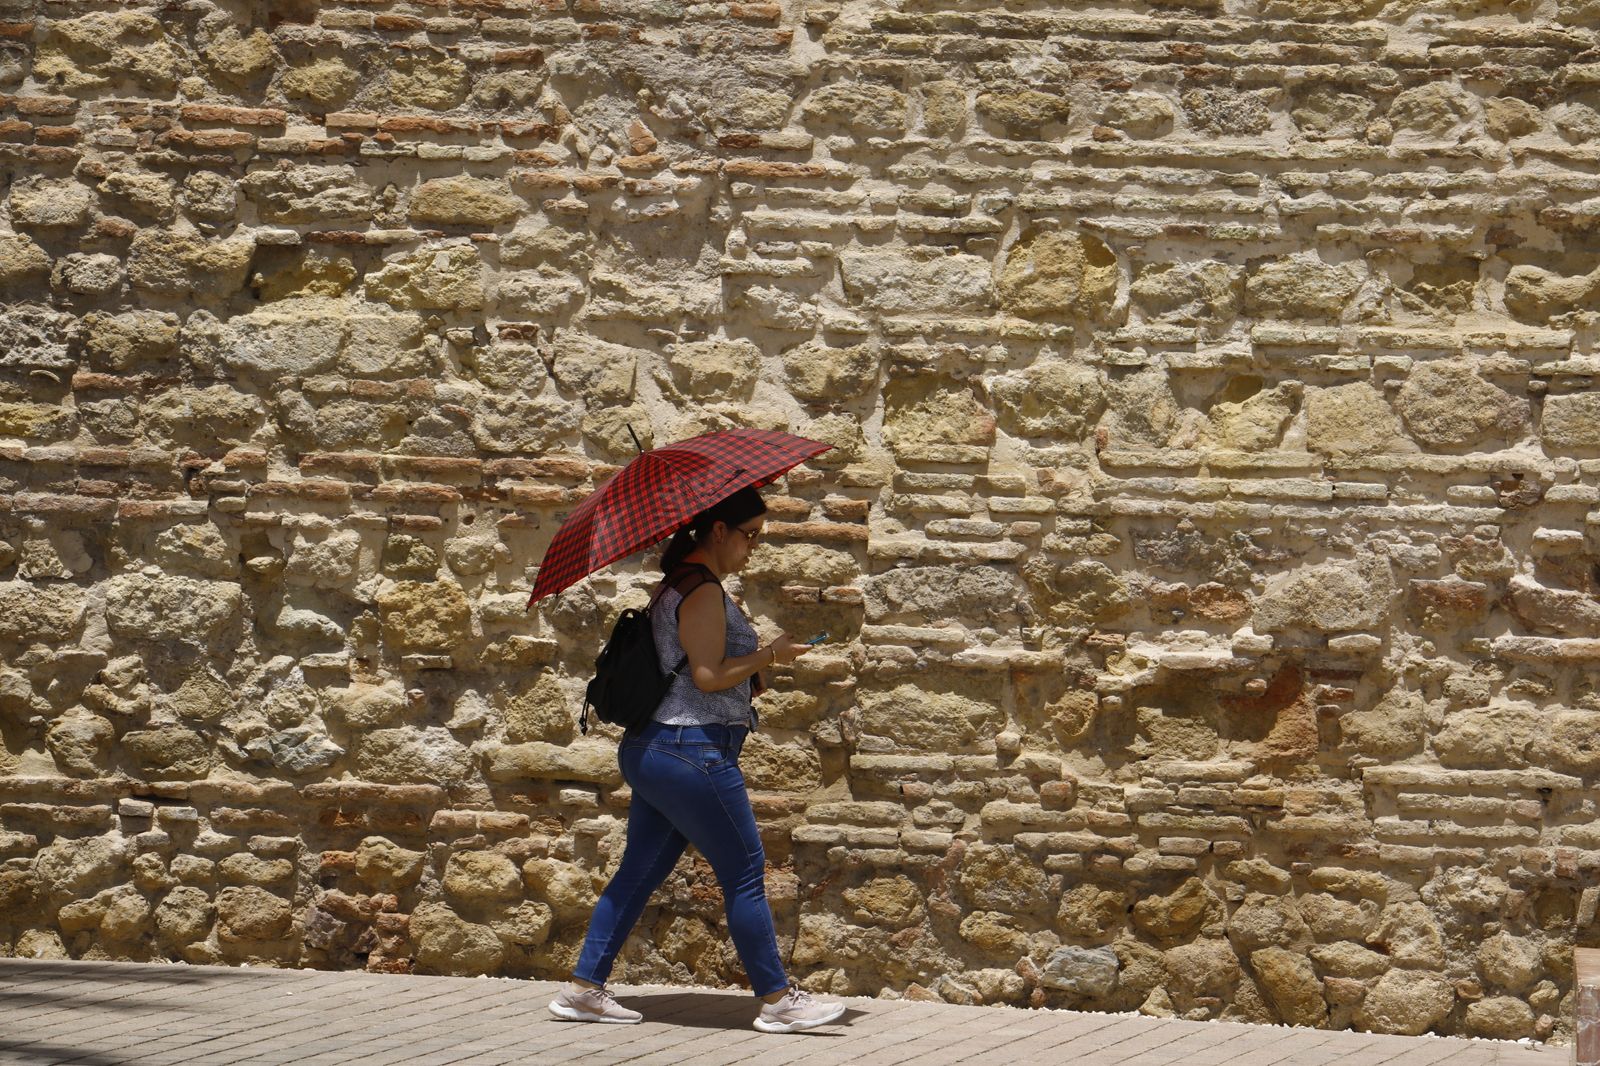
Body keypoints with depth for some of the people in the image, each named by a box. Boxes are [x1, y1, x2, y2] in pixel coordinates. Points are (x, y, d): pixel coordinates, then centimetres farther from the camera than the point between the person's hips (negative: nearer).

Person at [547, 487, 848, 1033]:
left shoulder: (675, 584, 17)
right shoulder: (703, 590, -14)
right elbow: (708, 676, -19)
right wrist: (771, 655, -9)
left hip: (651, 750, 10)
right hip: (694, 751, -10)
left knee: (639, 872, 12)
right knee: (744, 874, -2)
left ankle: (582, 988, 13)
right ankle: (778, 1000, 3)